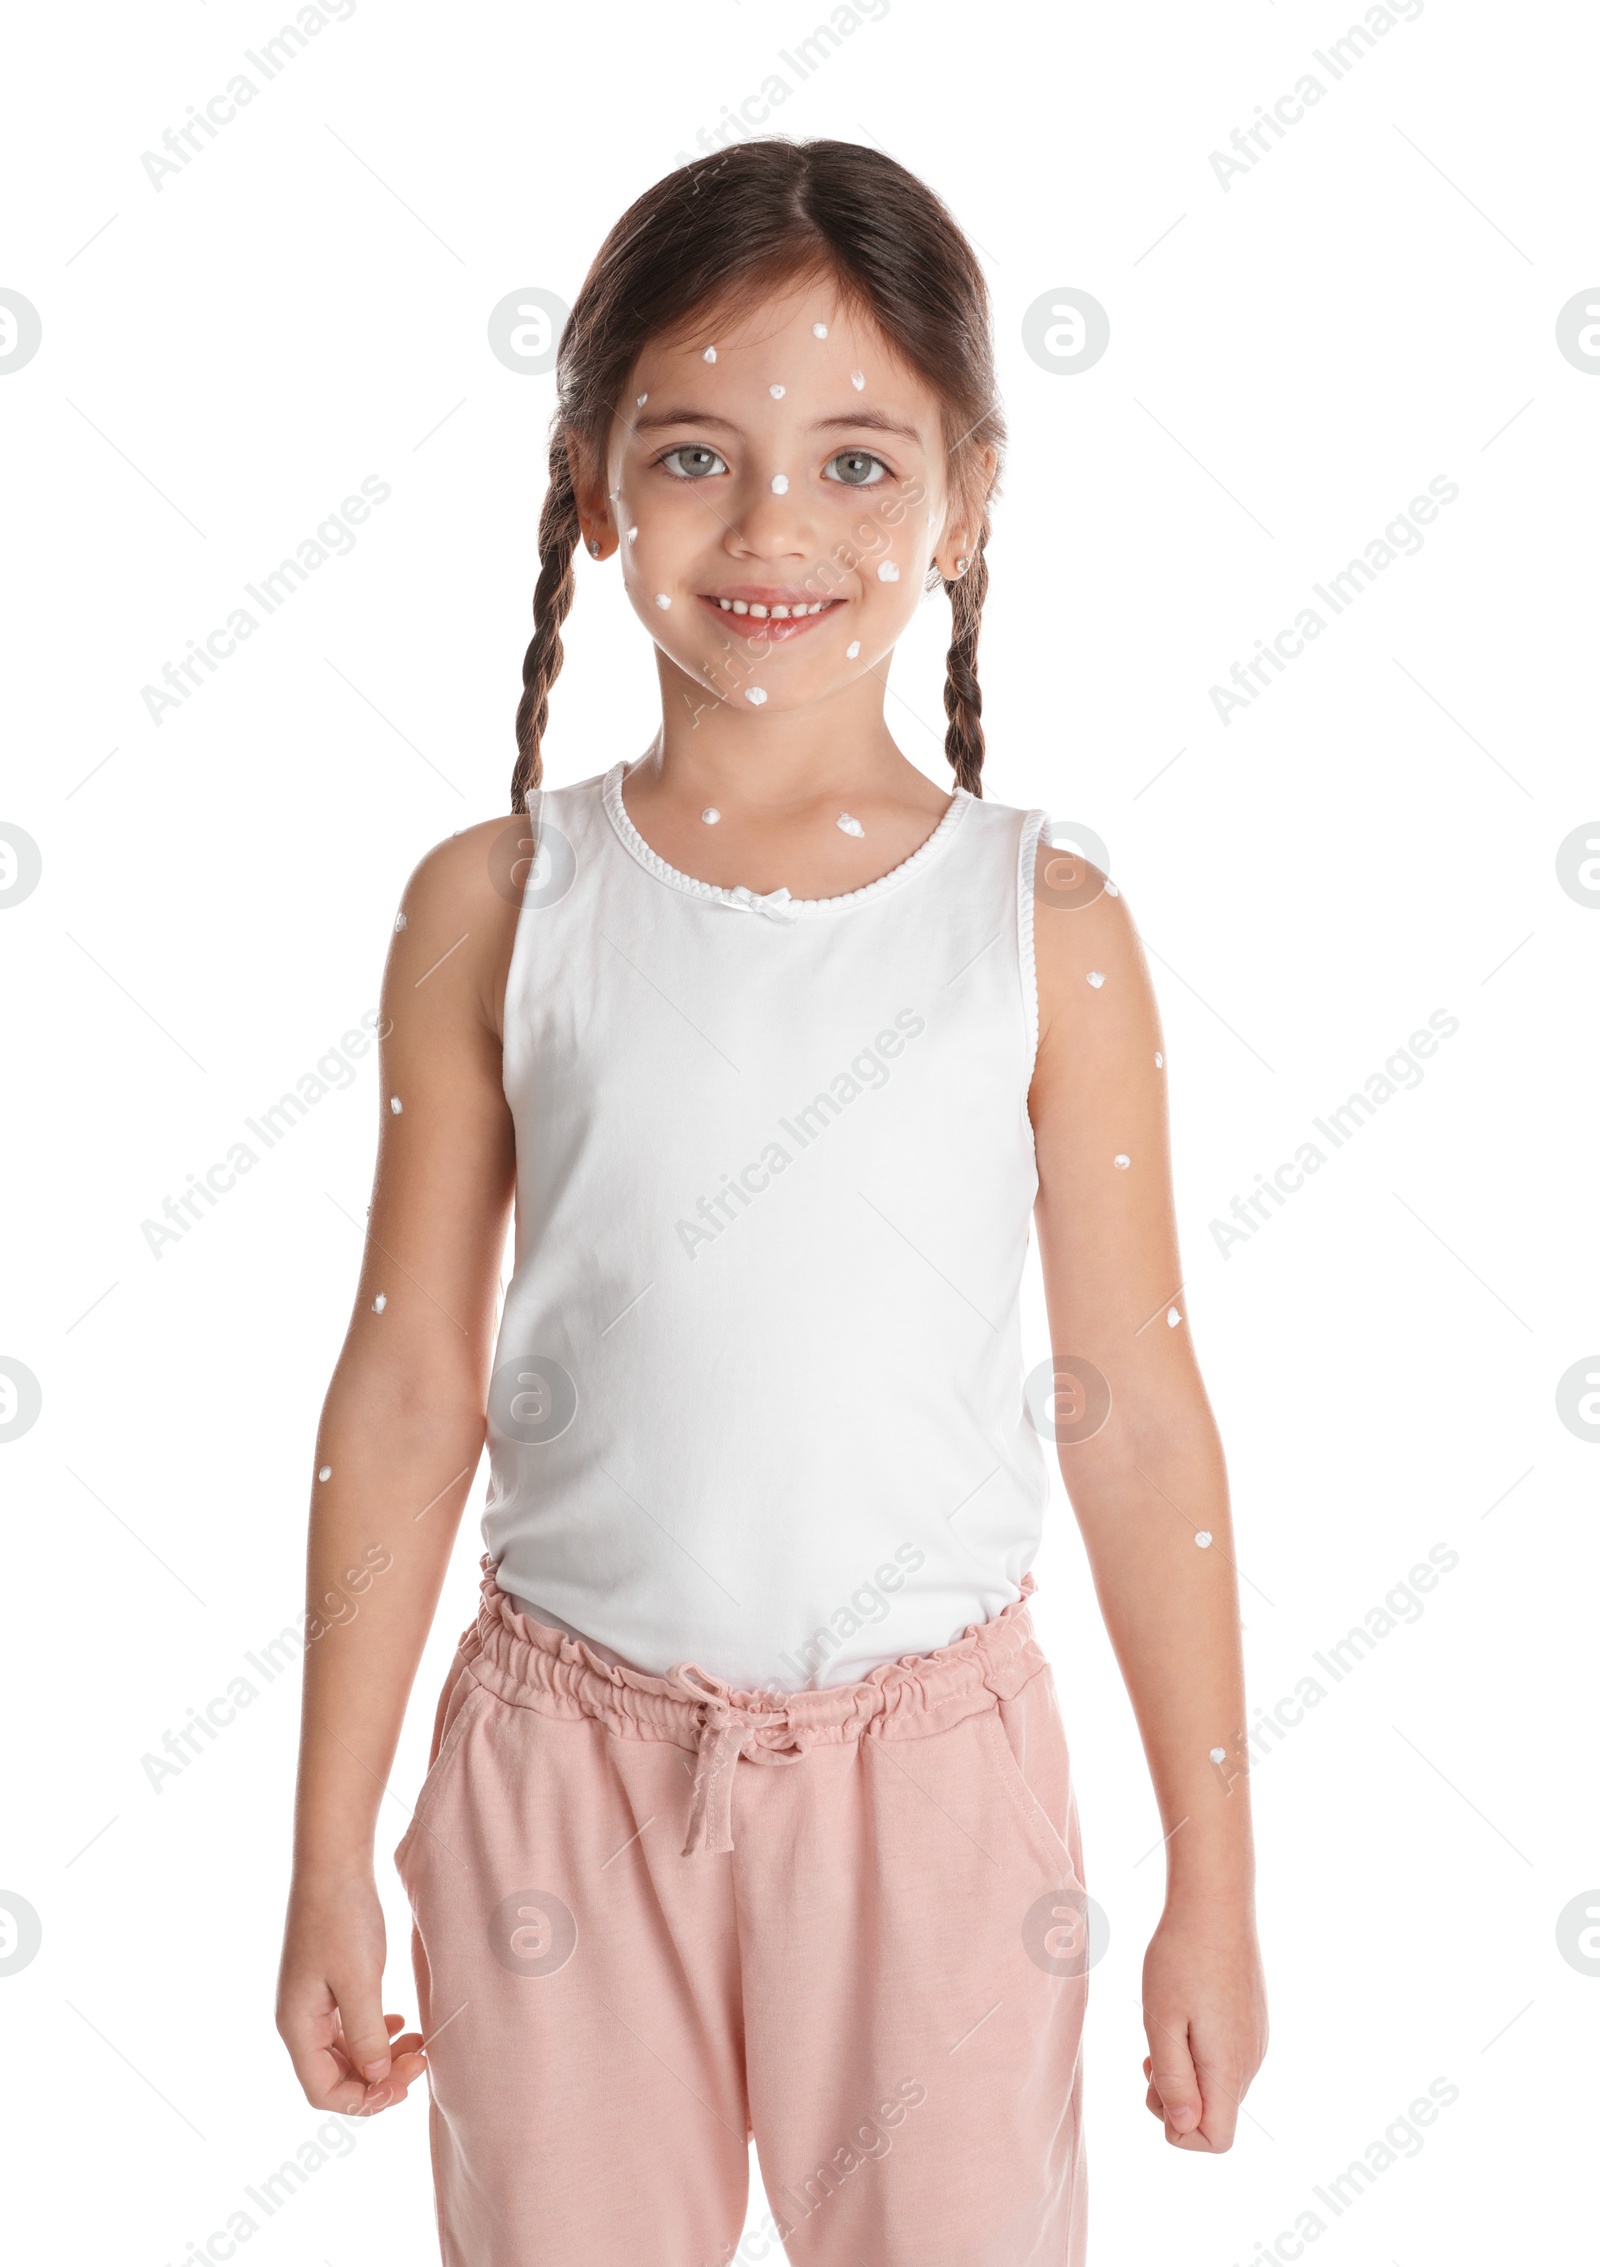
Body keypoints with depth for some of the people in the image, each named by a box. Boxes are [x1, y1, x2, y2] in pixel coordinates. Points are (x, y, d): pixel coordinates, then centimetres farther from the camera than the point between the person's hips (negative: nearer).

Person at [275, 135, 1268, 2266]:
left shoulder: (1047, 925, -6)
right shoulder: (496, 904, -4)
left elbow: (1137, 1420, -2)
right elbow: (406, 1389, 0)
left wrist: (1216, 1883, 2)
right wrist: (330, 1858, 3)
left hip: (927, 1767, 0)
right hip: (567, 1760, 1)